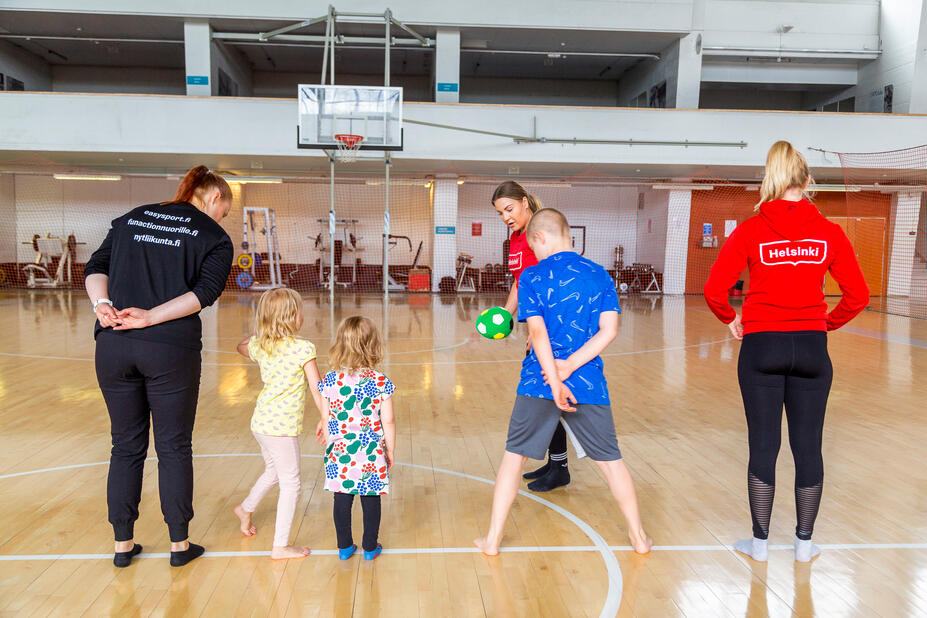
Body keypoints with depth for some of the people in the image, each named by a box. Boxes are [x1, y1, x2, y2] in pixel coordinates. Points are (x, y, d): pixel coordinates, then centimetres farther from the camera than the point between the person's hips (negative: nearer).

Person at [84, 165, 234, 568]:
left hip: (112, 345, 4)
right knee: (174, 447, 9)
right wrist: (152, 317, -15)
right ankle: (179, 544, 20)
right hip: (171, 349, -4)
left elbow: (95, 267, 8)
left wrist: (102, 303, -7)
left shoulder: (132, 218, 19)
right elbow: (205, 292, -11)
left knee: (126, 446, 15)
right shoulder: (214, 237, 5)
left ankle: (123, 545, 25)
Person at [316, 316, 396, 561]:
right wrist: (391, 450, 7)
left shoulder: (329, 381, -7)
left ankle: (345, 547, 29)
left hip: (339, 452, 2)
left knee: (342, 499, 15)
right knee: (371, 499, 13)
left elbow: (326, 419, 0)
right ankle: (370, 547, 26)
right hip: (371, 453, -2)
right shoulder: (380, 382, -12)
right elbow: (388, 421, -8)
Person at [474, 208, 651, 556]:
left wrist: (555, 383, -15)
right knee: (610, 460, 16)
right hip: (589, 383, 3)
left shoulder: (532, 277, -4)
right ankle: (639, 537, 26)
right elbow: (609, 331, -4)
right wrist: (570, 366, -10)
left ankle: (493, 539, 17)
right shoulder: (600, 275, 6)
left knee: (514, 456, 11)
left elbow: (538, 333, -13)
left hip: (538, 383, -2)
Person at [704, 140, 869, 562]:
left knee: (764, 446, 8)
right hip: (812, 348, 2)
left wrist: (731, 320, 8)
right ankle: (804, 543, 24)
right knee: (808, 446, 12)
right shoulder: (828, 232, 0)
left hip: (761, 346, -1)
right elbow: (857, 296, 3)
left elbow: (714, 290, -10)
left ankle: (760, 543, 19)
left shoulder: (750, 230, -6)